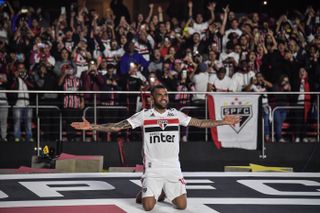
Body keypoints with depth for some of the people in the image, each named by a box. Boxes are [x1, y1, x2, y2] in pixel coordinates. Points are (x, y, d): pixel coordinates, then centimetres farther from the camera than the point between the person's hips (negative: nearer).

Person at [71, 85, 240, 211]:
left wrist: (223, 122, -1)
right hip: (153, 168, -2)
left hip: (173, 168, 2)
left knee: (182, 205, -5)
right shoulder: (144, 115, -4)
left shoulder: (176, 114, 4)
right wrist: (91, 126, -15)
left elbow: (200, 123, 7)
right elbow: (117, 126, -6)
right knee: (148, 206, -14)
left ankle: (166, 192, 28)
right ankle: (147, 192, 23)